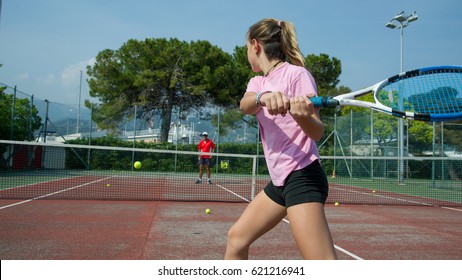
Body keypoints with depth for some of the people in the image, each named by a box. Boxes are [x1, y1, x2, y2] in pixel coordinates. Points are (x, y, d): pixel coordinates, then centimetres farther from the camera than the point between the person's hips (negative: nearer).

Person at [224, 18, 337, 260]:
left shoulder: (296, 74, -8)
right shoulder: (258, 82, 12)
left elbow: (317, 132, -14)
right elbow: (245, 105, -13)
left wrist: (303, 116, -36)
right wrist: (263, 97, -36)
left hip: (302, 176, -8)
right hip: (279, 179, 8)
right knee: (236, 237, 15)